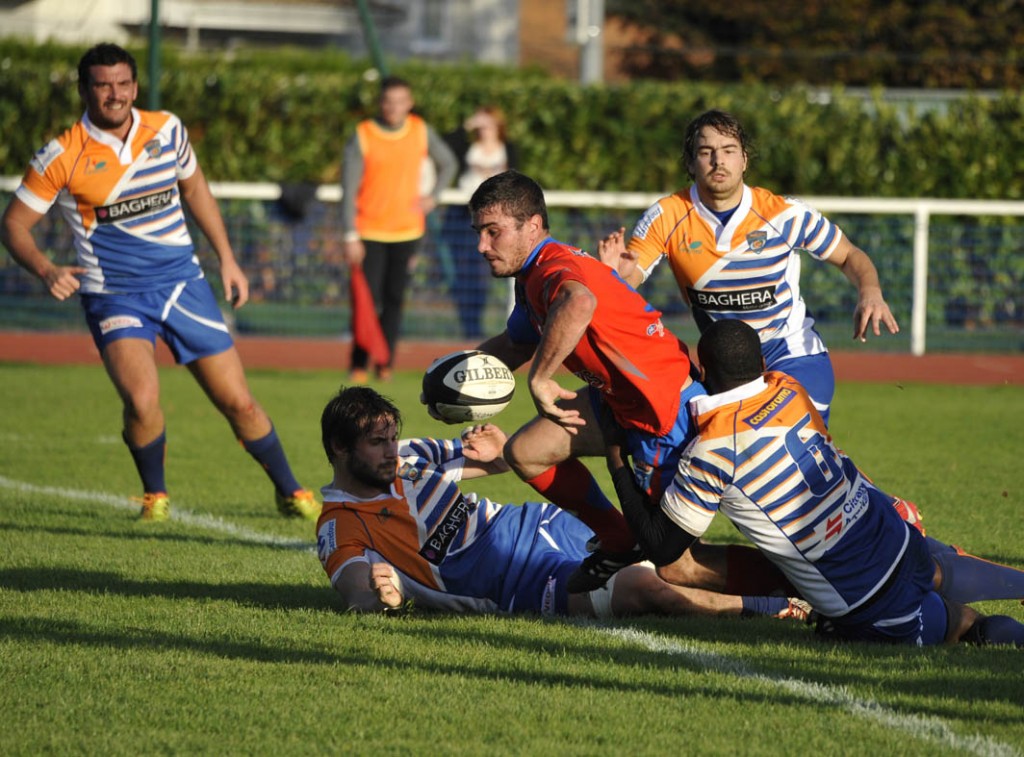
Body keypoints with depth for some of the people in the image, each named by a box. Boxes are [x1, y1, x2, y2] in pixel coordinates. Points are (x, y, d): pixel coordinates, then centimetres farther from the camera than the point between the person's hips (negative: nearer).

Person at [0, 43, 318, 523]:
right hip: (115, 298, -3)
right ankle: (155, 495, 2)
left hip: (183, 284, 3)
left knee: (238, 402, 4)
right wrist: (46, 271, -23)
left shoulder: (166, 130, 0)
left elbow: (193, 187, 18)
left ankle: (289, 493, 25)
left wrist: (227, 258, 17)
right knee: (142, 400, -26)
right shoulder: (62, 157, -12)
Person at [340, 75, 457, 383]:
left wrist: (433, 197, 4)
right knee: (368, 299, -8)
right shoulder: (362, 136, -8)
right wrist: (351, 237, -14)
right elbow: (349, 190, -9)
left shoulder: (421, 132, 1)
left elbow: (448, 163, 19)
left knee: (395, 299, 3)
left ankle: (385, 364, 10)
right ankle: (359, 365, -2)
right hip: (370, 233, -3)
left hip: (407, 231, 3)